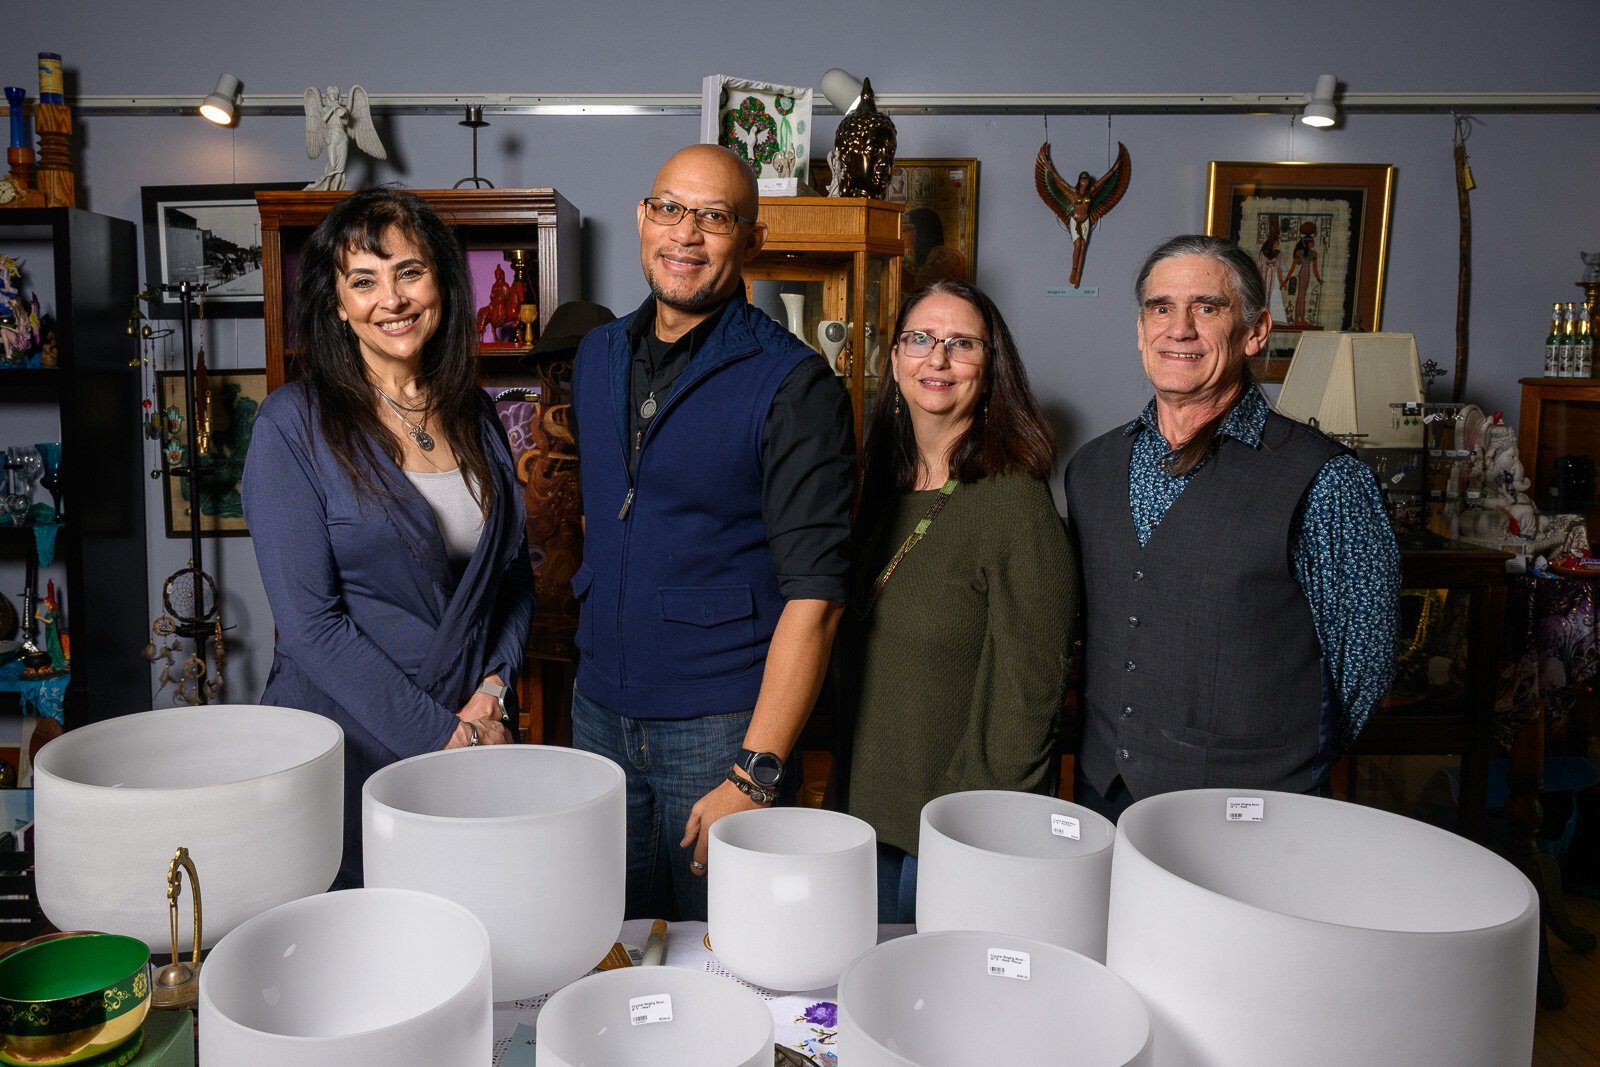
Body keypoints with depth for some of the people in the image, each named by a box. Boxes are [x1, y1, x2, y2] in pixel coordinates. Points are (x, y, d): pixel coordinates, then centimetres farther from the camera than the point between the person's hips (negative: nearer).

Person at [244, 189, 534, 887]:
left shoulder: (474, 416, 6)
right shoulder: (294, 424, -9)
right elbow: (310, 623, -14)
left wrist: (491, 695, -5)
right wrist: (441, 738, -15)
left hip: (475, 731, 4)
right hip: (346, 746, -4)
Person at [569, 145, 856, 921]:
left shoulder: (793, 384, -13)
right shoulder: (597, 355, 8)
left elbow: (813, 594, -17)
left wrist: (754, 773, -20)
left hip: (721, 723, -5)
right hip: (600, 710, 6)